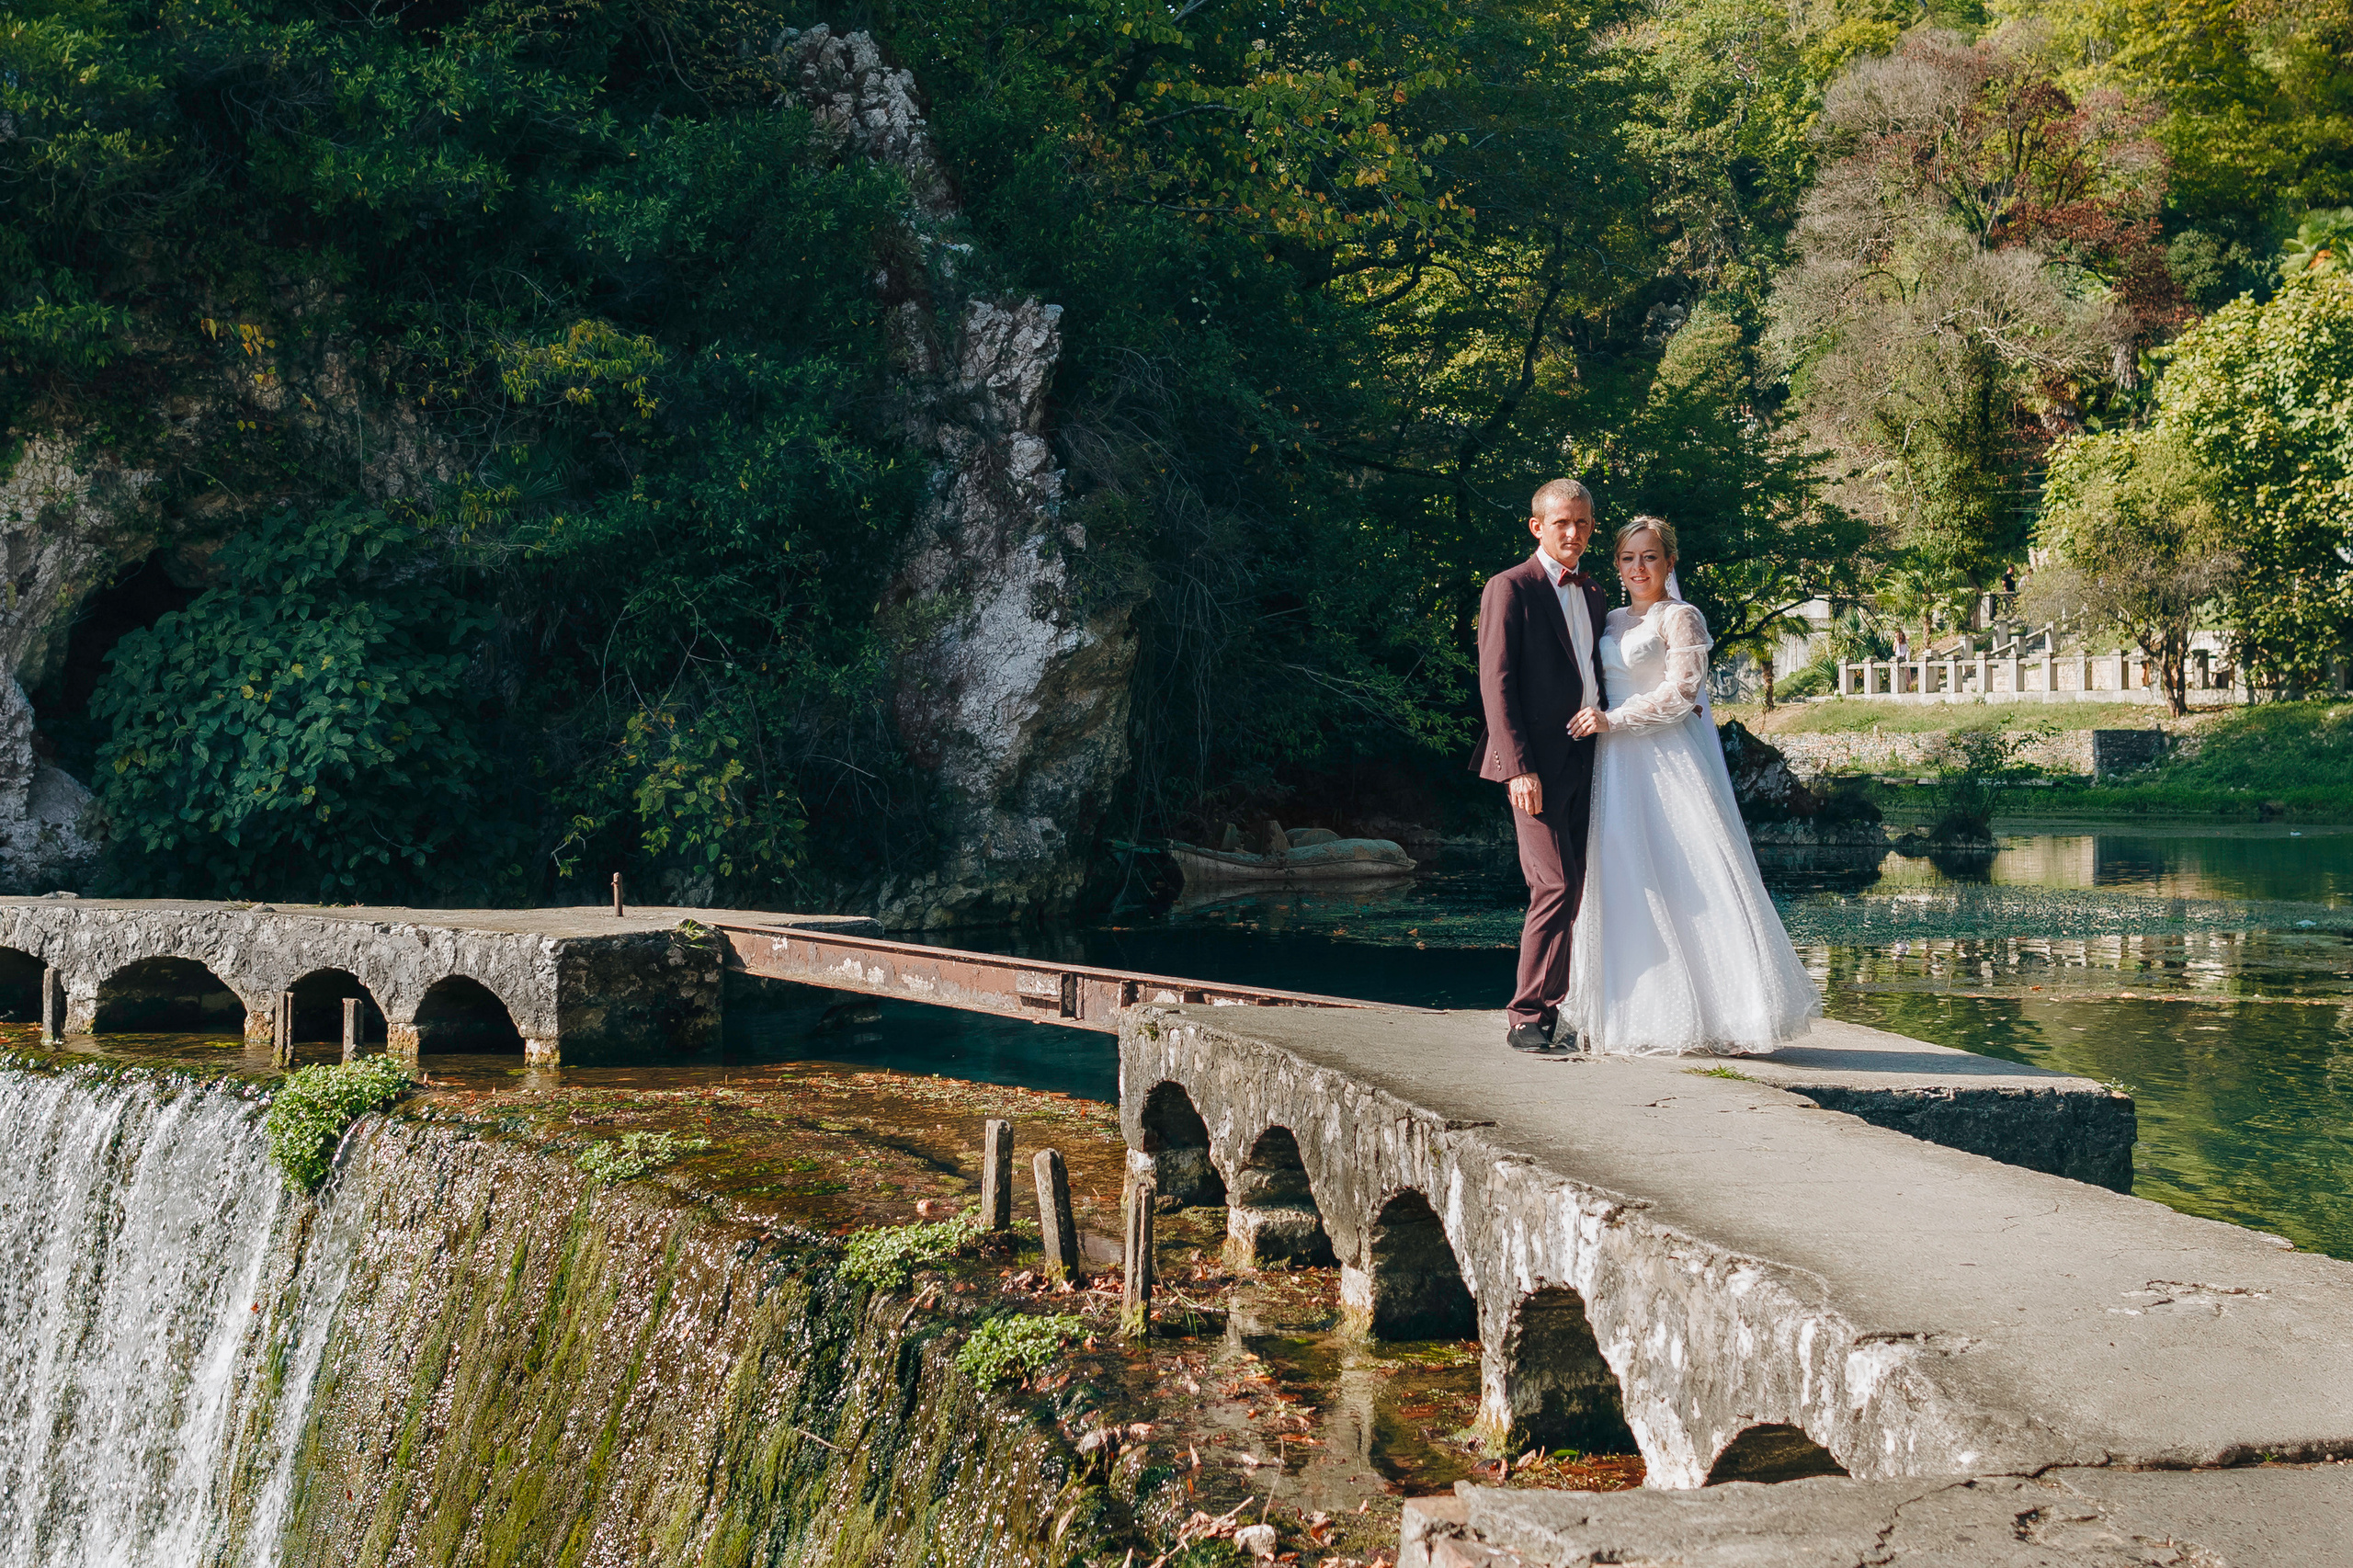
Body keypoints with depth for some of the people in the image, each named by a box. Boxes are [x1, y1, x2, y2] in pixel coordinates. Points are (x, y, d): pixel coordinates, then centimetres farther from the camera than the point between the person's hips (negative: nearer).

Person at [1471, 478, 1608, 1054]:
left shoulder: (1591, 594, 18)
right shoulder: (1510, 589, -5)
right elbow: (1496, 683, -10)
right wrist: (1517, 767, -18)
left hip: (1584, 760, 7)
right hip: (1537, 764, -7)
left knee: (1572, 888, 6)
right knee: (1555, 884, -14)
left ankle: (1553, 1010, 12)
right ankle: (1525, 1019, -9)